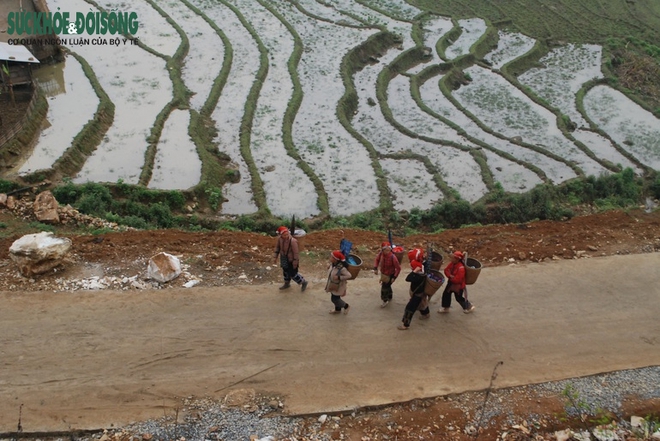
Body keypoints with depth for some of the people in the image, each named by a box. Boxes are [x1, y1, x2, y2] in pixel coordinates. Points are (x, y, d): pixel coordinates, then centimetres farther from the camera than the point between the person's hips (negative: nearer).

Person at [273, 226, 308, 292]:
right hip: (284, 259, 6)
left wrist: (295, 262, -18)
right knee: (285, 272, 25)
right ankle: (287, 284, 49)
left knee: (293, 274, 3)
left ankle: (303, 282, 27)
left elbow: (295, 252, -23)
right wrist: (276, 256, 7)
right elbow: (277, 247, 4)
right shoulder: (280, 238, -14)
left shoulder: (293, 241, -32)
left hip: (291, 260, -6)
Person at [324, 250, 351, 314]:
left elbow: (349, 275, -29)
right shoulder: (332, 264, -13)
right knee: (334, 298, 24)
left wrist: (339, 277, -33)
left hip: (338, 286, -7)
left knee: (334, 299, 8)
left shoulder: (342, 268, -36)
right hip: (333, 285, 7)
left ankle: (346, 306, 34)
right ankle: (337, 309, 50)